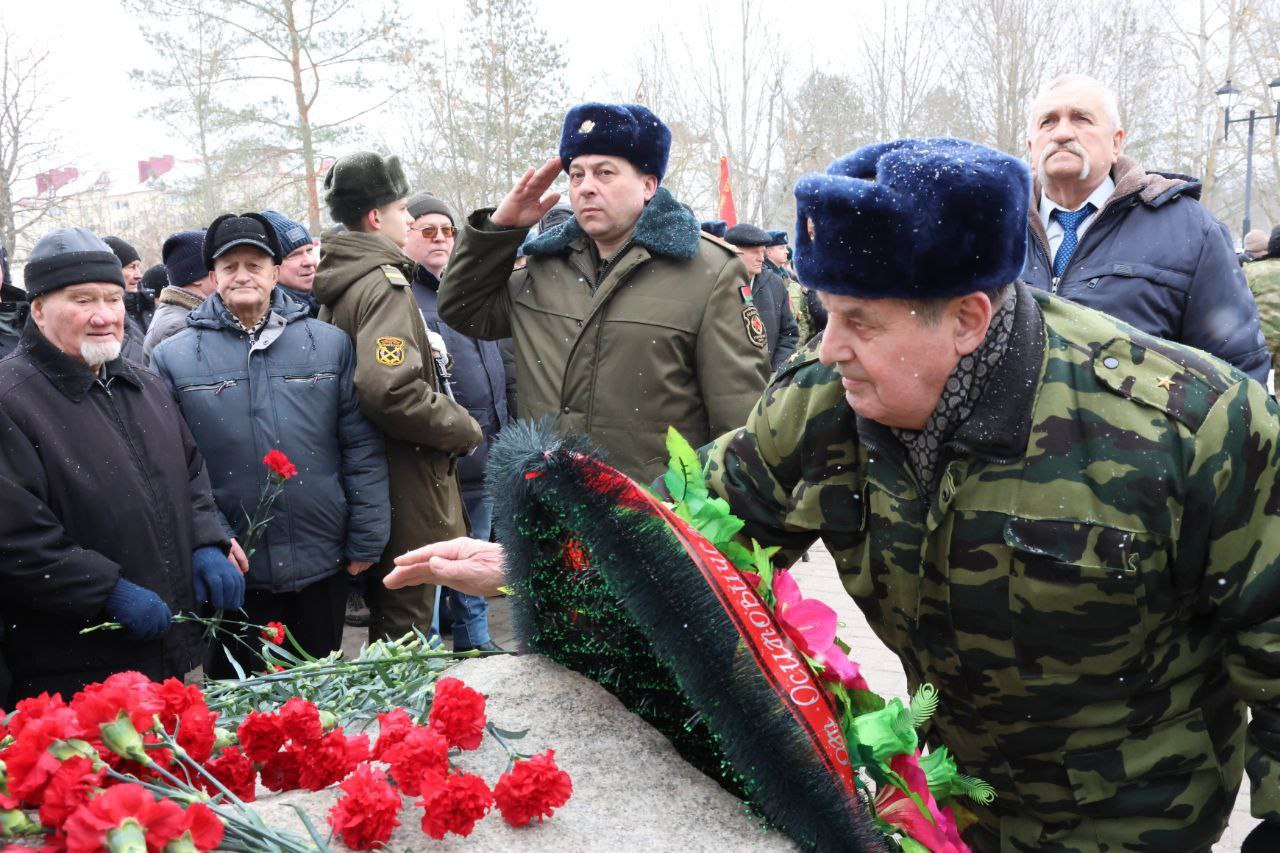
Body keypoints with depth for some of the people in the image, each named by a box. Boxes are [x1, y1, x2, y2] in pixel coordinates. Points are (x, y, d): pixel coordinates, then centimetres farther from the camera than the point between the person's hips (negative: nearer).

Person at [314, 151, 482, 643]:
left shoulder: (338, 285, 13)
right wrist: (463, 429, -17)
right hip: (406, 490, -10)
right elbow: (388, 390, -31)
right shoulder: (384, 283, -17)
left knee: (388, 620, 21)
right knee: (406, 626, 1)